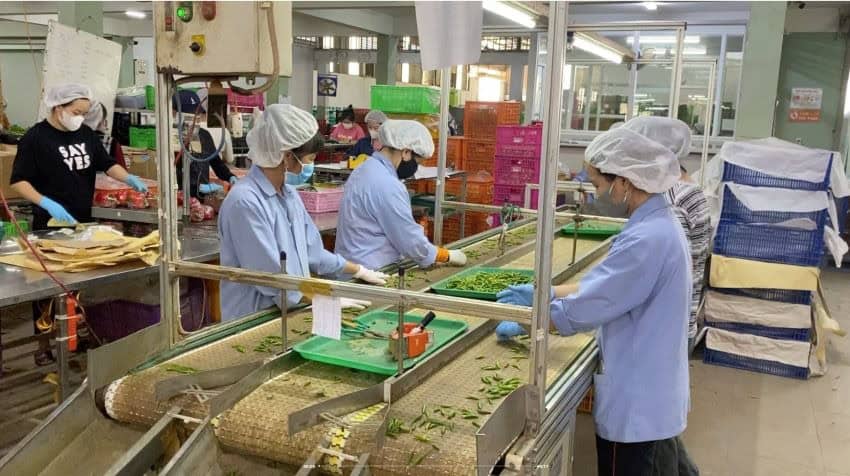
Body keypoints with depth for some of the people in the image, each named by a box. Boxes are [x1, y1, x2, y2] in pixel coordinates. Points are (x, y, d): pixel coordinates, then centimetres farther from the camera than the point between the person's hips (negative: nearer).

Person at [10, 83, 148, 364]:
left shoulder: (86, 134, 6)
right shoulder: (35, 138, -10)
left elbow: (107, 164, 13)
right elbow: (18, 182, -11)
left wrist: (129, 179, -7)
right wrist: (47, 204, -25)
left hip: (83, 221, 5)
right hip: (50, 225, -5)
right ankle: (45, 342, 14)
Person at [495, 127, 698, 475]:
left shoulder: (646, 240, -29)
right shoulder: (659, 223, 4)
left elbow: (583, 308, -24)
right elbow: (604, 285, 11)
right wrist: (542, 293, 9)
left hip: (638, 401, -9)